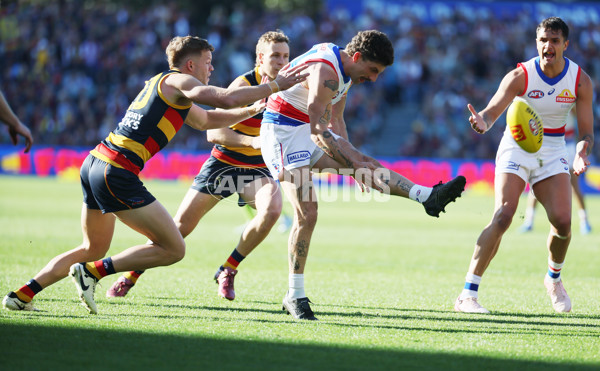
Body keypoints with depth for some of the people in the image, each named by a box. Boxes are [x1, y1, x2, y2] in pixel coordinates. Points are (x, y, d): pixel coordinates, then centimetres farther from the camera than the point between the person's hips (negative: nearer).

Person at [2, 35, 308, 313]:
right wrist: (275, 86, -9)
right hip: (117, 172, -10)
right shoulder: (177, 82, -2)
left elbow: (207, 120, 40)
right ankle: (92, 271, -7)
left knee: (93, 249, 25)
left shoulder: (162, 85, 26)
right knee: (174, 249, -5)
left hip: (94, 164, 10)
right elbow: (226, 99, -18)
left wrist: (254, 109, 36)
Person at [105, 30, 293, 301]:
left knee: (271, 209, -28)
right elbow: (213, 132, -25)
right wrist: (251, 141, -38)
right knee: (182, 224, -5)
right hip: (224, 163, -3)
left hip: (258, 167, 3)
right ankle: (130, 277, 14)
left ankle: (227, 271, -8)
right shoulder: (243, 86, -19)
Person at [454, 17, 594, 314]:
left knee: (562, 220, -15)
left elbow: (586, 131, -3)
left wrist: (582, 150, -27)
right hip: (516, 148, -3)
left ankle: (554, 278, 19)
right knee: (503, 216, -22)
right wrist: (482, 122, -50)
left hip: (552, 153, 3)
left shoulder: (581, 81, -6)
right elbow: (492, 110, -25)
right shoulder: (520, 75, -14)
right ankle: (467, 295, -21)